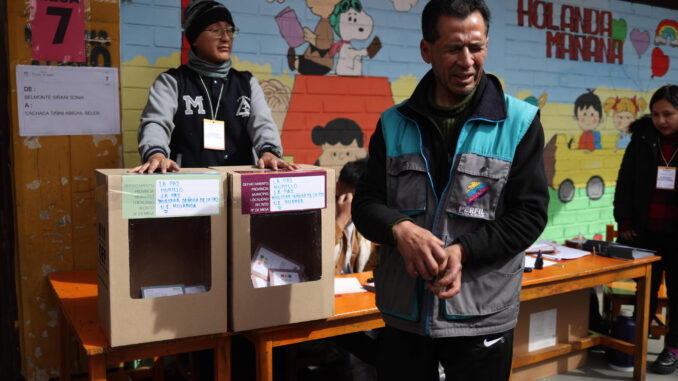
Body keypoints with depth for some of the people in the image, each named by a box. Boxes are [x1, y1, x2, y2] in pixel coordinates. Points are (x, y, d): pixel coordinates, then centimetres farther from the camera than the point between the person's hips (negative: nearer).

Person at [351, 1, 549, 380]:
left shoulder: (520, 122, -3)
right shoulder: (394, 124, 4)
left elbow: (530, 214, -6)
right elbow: (366, 203, 1)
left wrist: (462, 250, -20)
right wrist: (400, 229, -21)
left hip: (482, 317, -2)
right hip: (404, 315, 2)